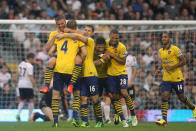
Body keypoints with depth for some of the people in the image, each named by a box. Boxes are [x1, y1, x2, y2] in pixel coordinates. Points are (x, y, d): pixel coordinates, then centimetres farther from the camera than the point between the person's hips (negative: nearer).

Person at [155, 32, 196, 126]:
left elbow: (183, 61, -11)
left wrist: (172, 67, -21)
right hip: (166, 79, 5)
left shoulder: (175, 49, -11)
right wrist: (159, 69, 6)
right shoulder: (160, 51, 8)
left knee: (181, 97, 9)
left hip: (177, 78, -5)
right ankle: (164, 120, -14)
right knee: (164, 97, -11)